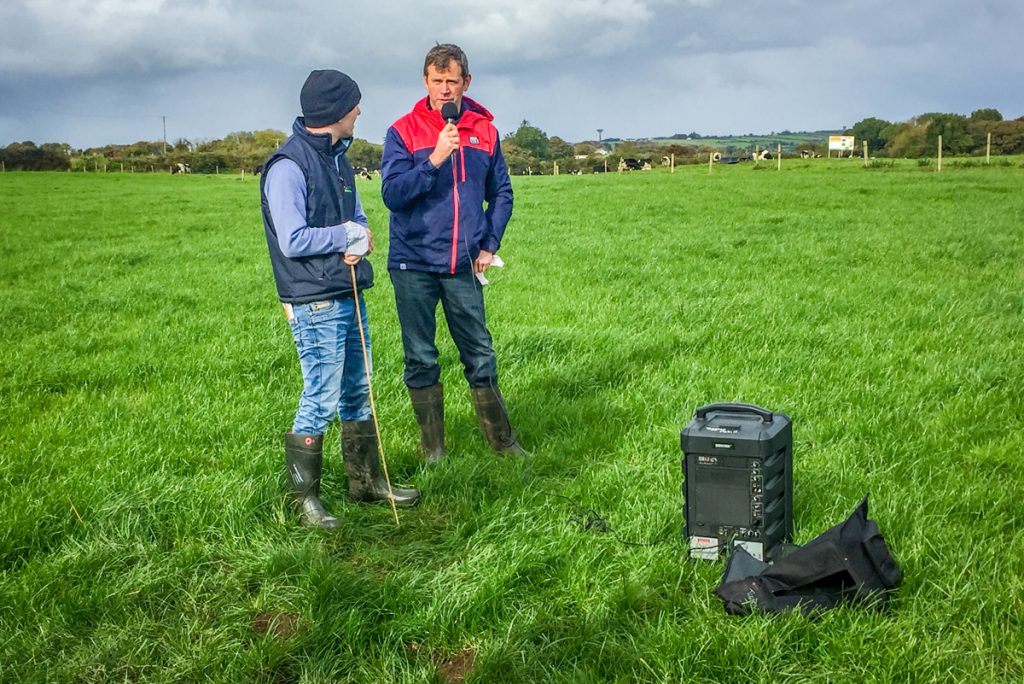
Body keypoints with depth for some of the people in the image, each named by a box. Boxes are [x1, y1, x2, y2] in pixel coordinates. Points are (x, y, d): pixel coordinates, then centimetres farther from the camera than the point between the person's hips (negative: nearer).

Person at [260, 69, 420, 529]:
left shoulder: (337, 159, 13)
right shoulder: (288, 166, -15)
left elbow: (357, 220, 17)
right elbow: (293, 241, -22)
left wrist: (361, 242, -7)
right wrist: (347, 235, -9)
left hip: (350, 296, 9)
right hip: (315, 305, -9)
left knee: (358, 392, 15)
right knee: (321, 400, -5)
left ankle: (366, 481, 28)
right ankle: (304, 497, 9)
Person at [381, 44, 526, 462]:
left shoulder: (484, 130, 5)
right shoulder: (403, 131, -3)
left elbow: (501, 193, 14)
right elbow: (392, 192, -13)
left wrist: (489, 245, 5)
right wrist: (435, 159, -21)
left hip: (463, 266, 2)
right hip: (413, 265, -1)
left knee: (481, 356, 7)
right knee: (421, 360, 6)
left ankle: (502, 442, 20)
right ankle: (433, 450, 18)